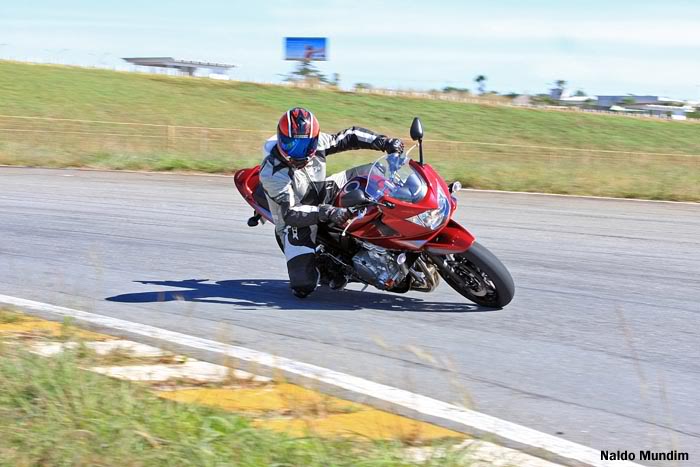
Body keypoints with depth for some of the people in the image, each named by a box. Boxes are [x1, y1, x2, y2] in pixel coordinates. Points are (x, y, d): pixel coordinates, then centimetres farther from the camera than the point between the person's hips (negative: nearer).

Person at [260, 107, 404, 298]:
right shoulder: (272, 173, -30)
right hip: (296, 224, -5)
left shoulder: (316, 142, -15)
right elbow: (290, 213, -39)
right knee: (303, 286, -23)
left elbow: (350, 136, -1)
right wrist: (328, 212, -52)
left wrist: (385, 142, -15)